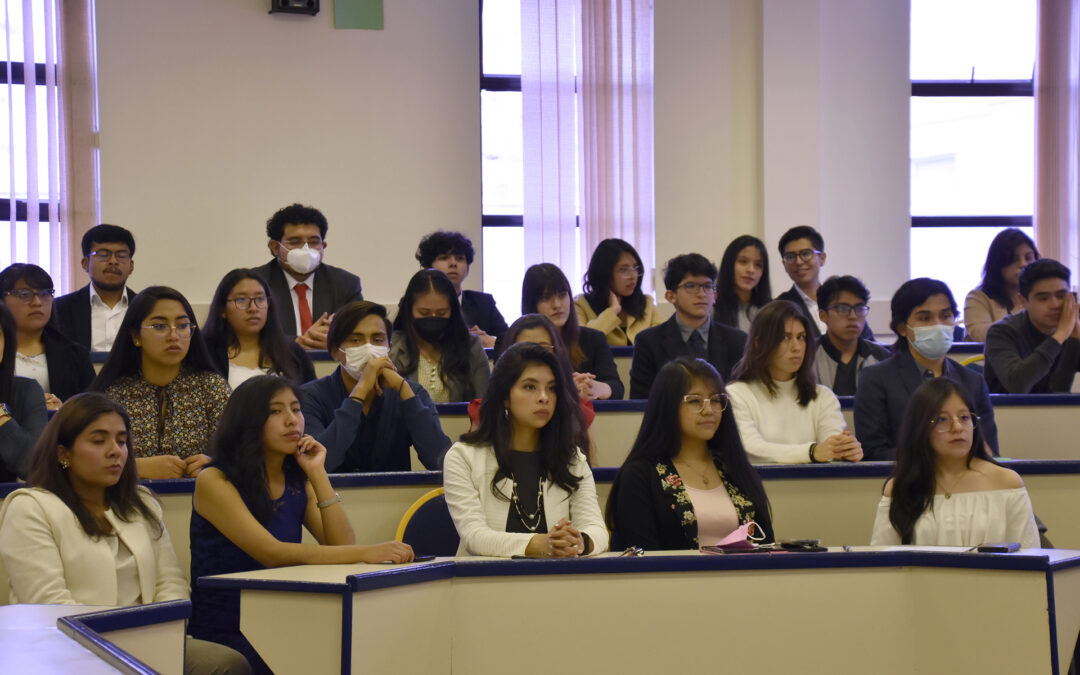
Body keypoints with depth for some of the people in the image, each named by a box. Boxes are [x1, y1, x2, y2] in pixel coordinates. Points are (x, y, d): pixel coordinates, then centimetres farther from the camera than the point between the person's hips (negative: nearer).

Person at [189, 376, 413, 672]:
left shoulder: (299, 482, 12)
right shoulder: (214, 481, -8)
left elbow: (342, 545, 0)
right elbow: (272, 553, -21)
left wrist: (318, 474, -4)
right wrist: (367, 553, -29)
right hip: (220, 635, -6)